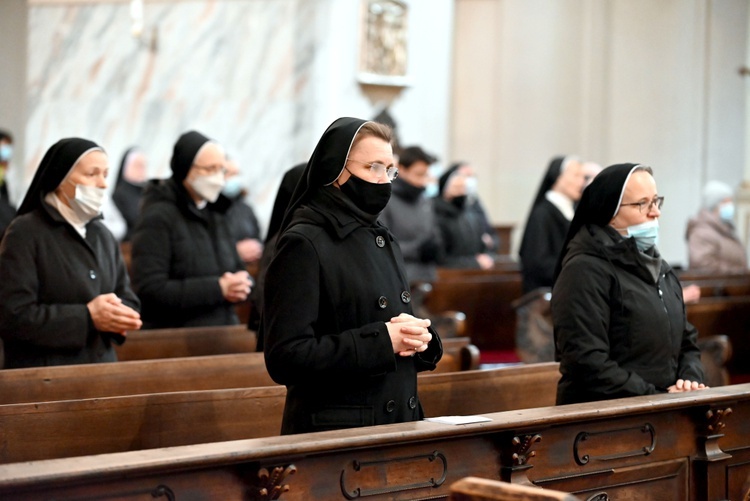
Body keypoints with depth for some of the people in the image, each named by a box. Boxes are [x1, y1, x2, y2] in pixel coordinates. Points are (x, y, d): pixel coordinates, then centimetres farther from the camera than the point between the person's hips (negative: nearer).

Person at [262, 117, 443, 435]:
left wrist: (420, 339, -5)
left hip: (400, 423, 8)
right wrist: (381, 341, -21)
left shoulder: (381, 238, 13)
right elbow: (286, 358, -20)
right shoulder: (303, 244, -13)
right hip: (334, 433, -8)